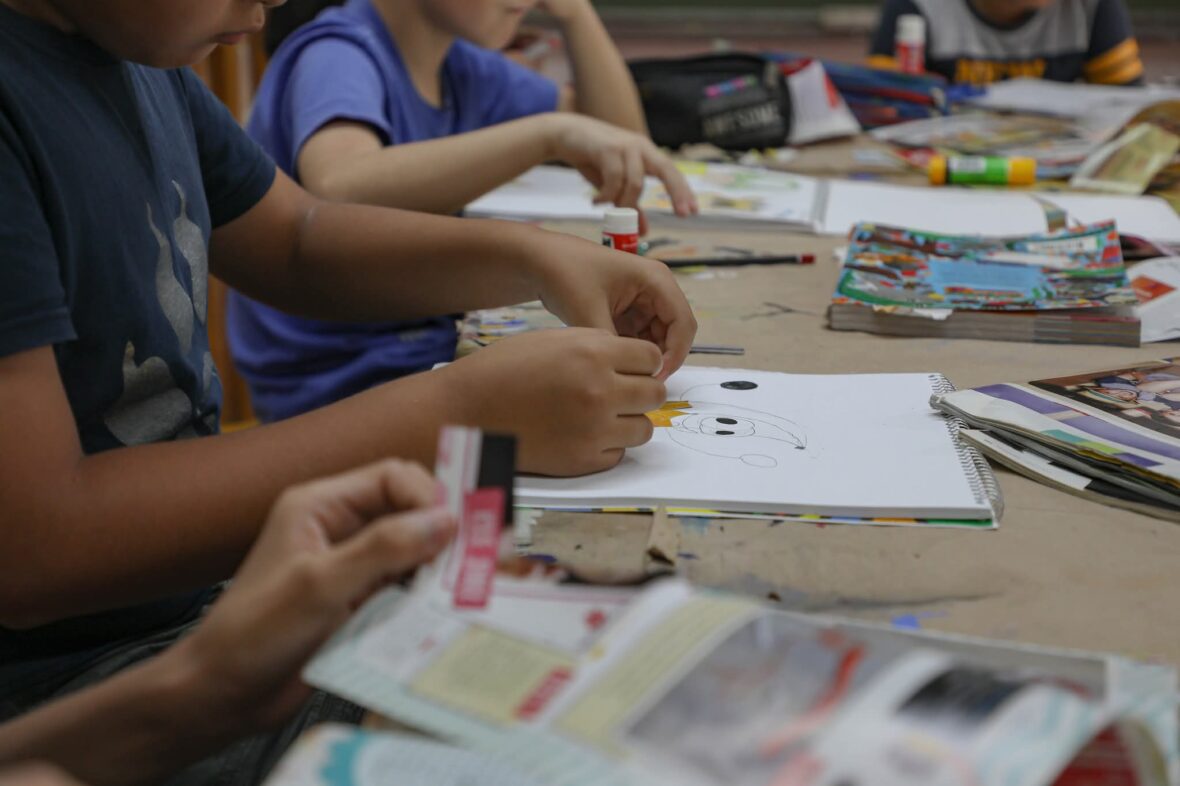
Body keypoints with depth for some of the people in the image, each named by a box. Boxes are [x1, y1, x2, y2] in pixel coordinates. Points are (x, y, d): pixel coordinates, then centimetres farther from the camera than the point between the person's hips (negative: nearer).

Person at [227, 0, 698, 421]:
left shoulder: (462, 67, 7)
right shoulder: (337, 57, -17)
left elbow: (622, 131, 12)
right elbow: (339, 189, -40)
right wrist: (551, 132, -43)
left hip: (434, 354, 8)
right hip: (344, 387, -8)